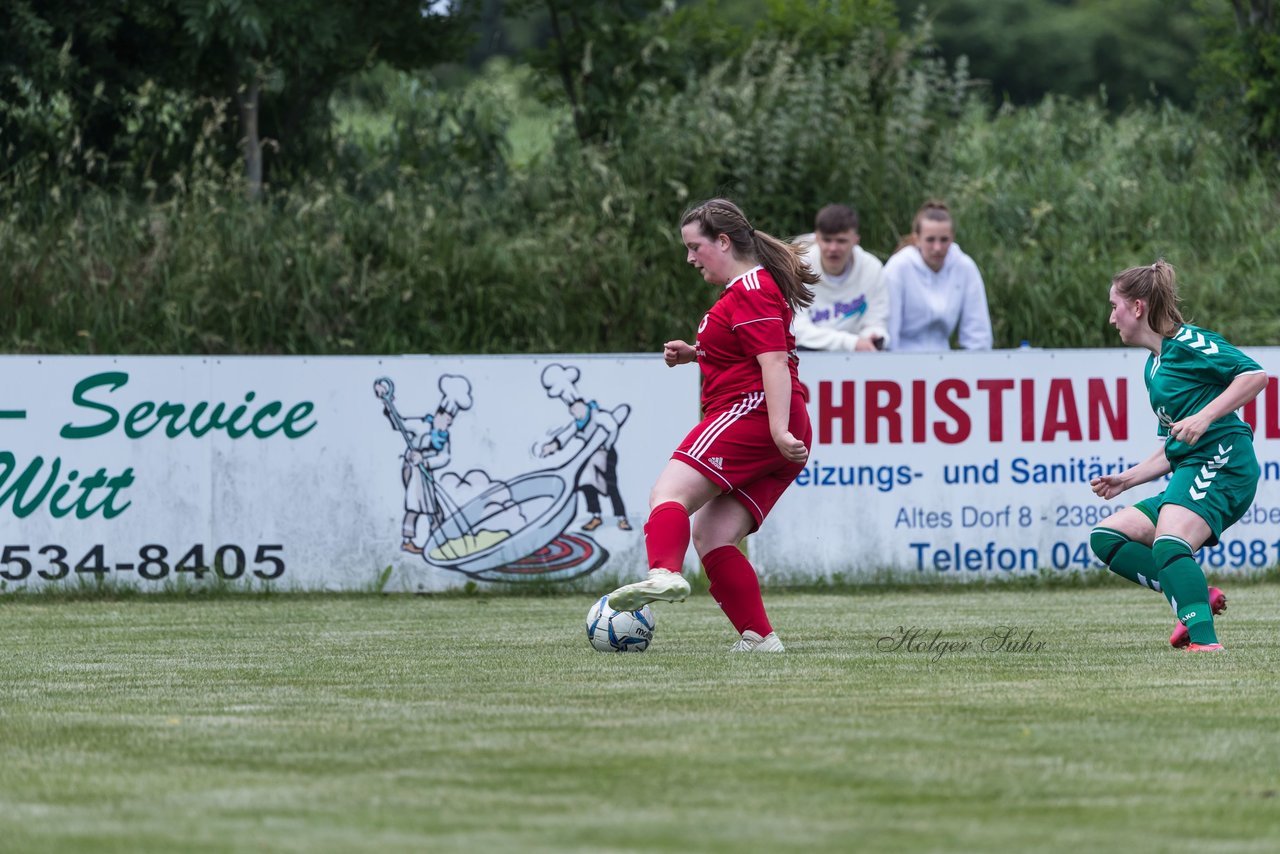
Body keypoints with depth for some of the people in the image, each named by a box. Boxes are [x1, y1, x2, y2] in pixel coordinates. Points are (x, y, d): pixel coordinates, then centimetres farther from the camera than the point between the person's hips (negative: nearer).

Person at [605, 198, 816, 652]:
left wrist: (779, 431, -27)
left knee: (669, 494, -23)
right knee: (711, 535, 3)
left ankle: (664, 573, -49)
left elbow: (774, 363, -17)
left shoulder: (751, 291, -5)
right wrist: (696, 354, 24)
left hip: (751, 411, -10)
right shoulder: (751, 288, 27)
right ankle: (758, 636, -5)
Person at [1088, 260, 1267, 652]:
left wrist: (1204, 417, -22)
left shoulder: (1187, 342, -4)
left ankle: (1205, 642, -44)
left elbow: (1255, 375, -14)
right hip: (1188, 474, 10)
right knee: (1106, 537, 3)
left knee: (1168, 544, -32)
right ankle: (1197, 596, -11)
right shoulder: (1153, 367, 24)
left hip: (1221, 462, -10)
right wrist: (1125, 480, 24)